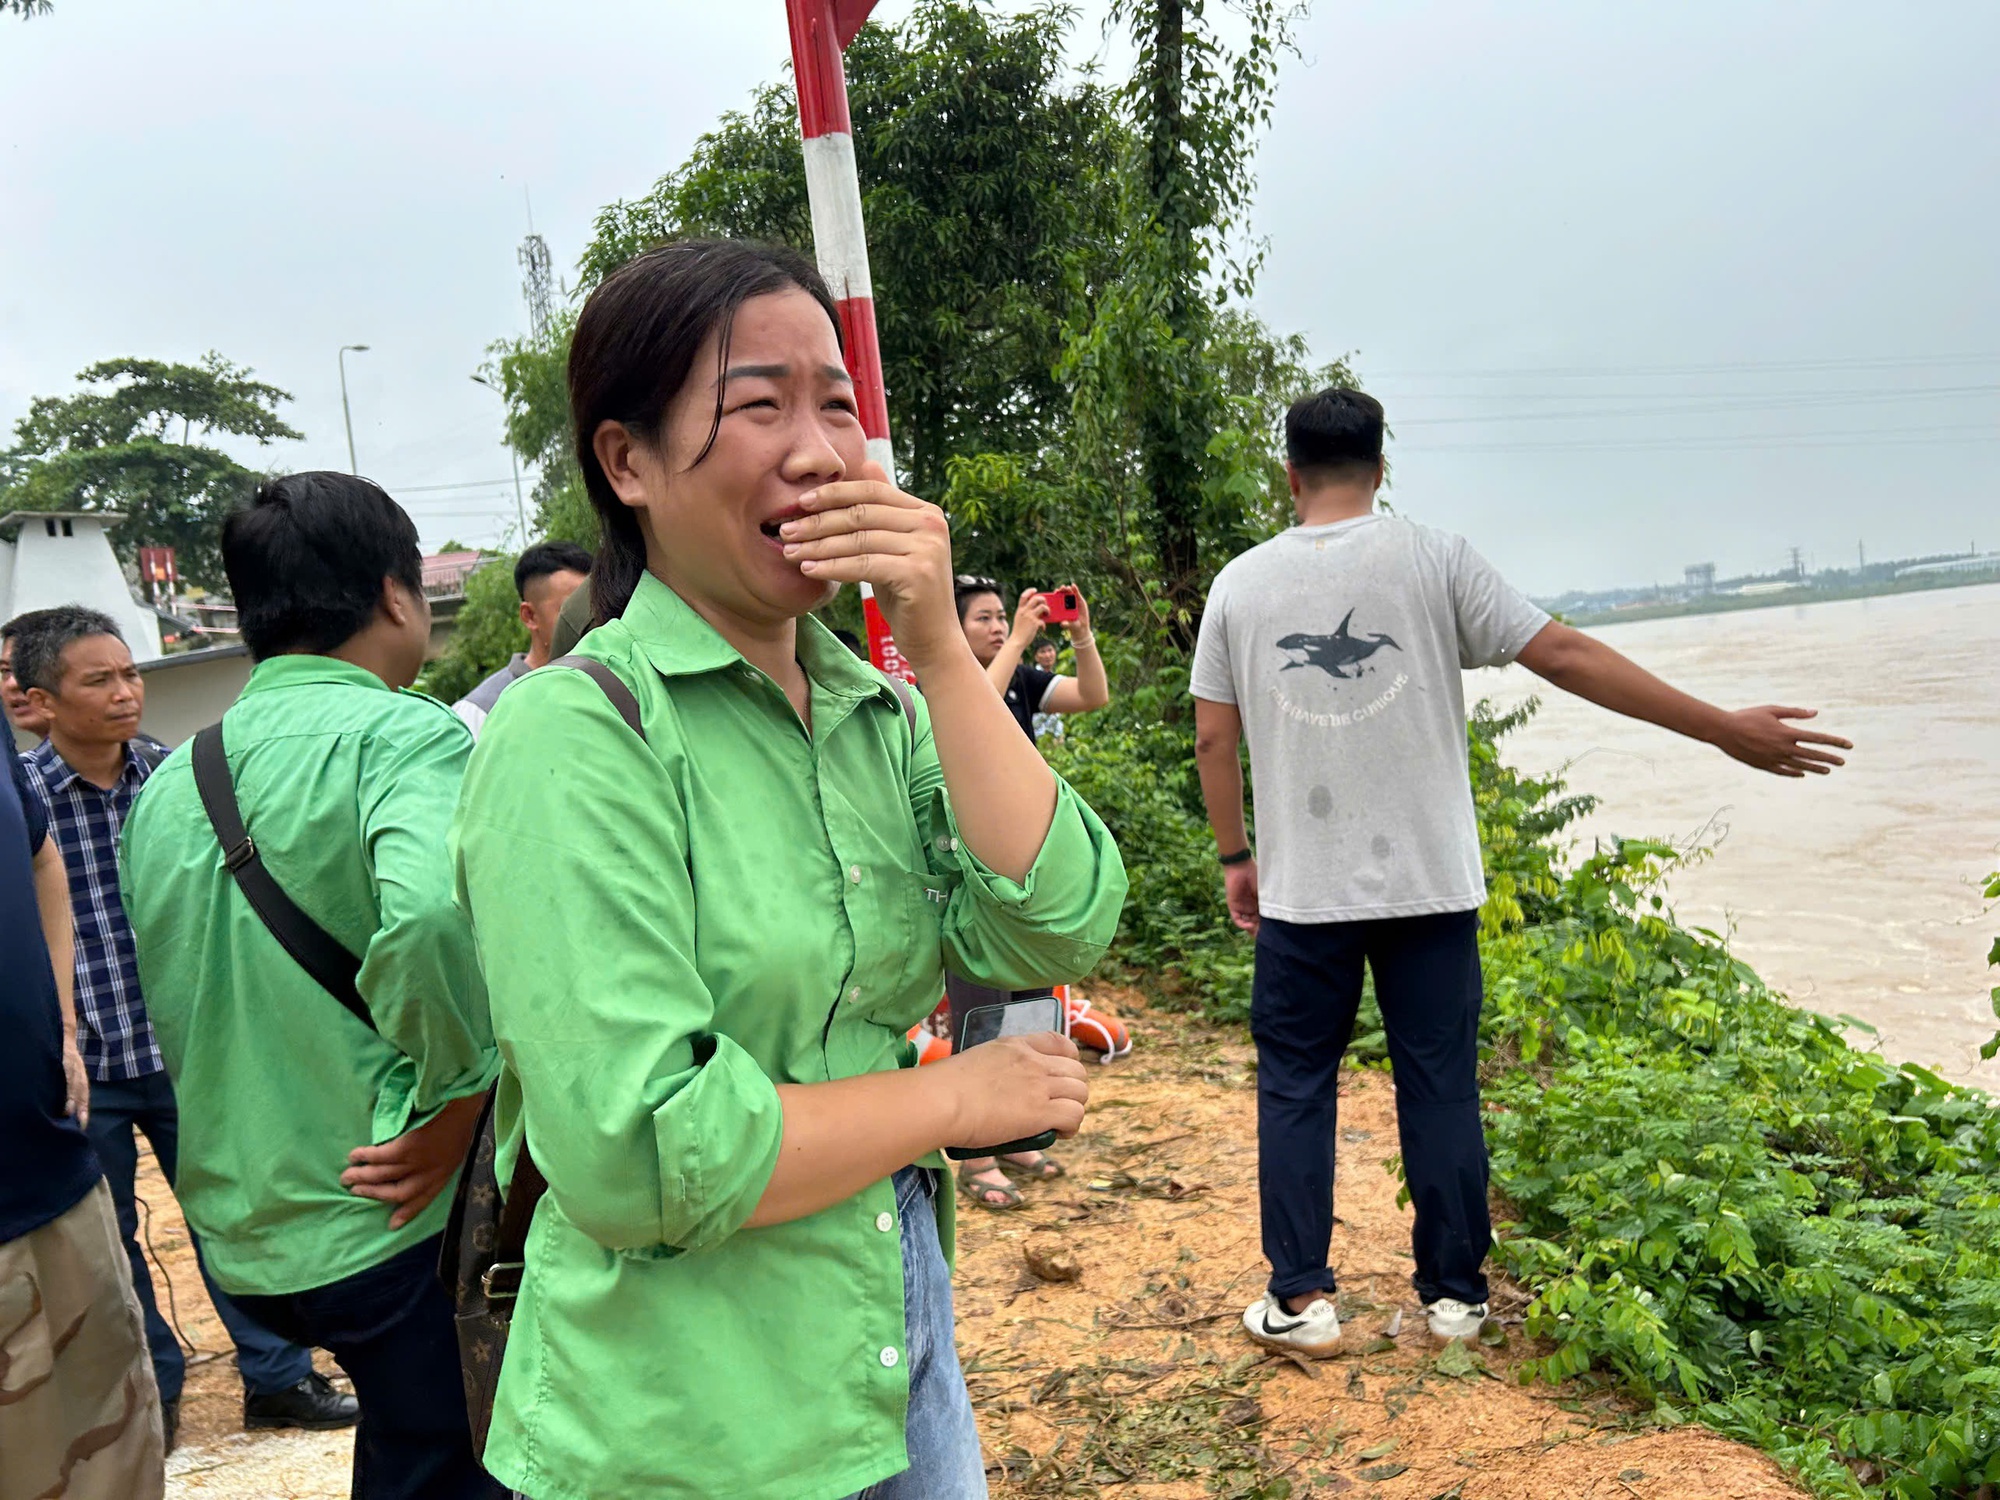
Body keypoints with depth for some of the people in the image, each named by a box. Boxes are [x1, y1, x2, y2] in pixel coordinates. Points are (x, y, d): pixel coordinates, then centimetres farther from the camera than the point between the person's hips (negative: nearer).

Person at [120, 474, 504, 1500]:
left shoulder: (169, 782, 9)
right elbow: (429, 912, -37)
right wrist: (456, 1095, -22)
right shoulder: (405, 734, -16)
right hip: (386, 1221, -7)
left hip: (238, 1232, 8)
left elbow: (172, 1010, 17)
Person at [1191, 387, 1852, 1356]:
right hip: (1428, 884, 0)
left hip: (1302, 889, 1)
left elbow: (1213, 738, 4)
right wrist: (1728, 731, 0)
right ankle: (1454, 1297, 19)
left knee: (1295, 1088, 11)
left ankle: (1300, 1301, 15)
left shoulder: (1240, 585, 2)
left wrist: (1234, 857, 17)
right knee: (1439, 1088, 10)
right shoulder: (1433, 560, -3)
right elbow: (1568, 657, -5)